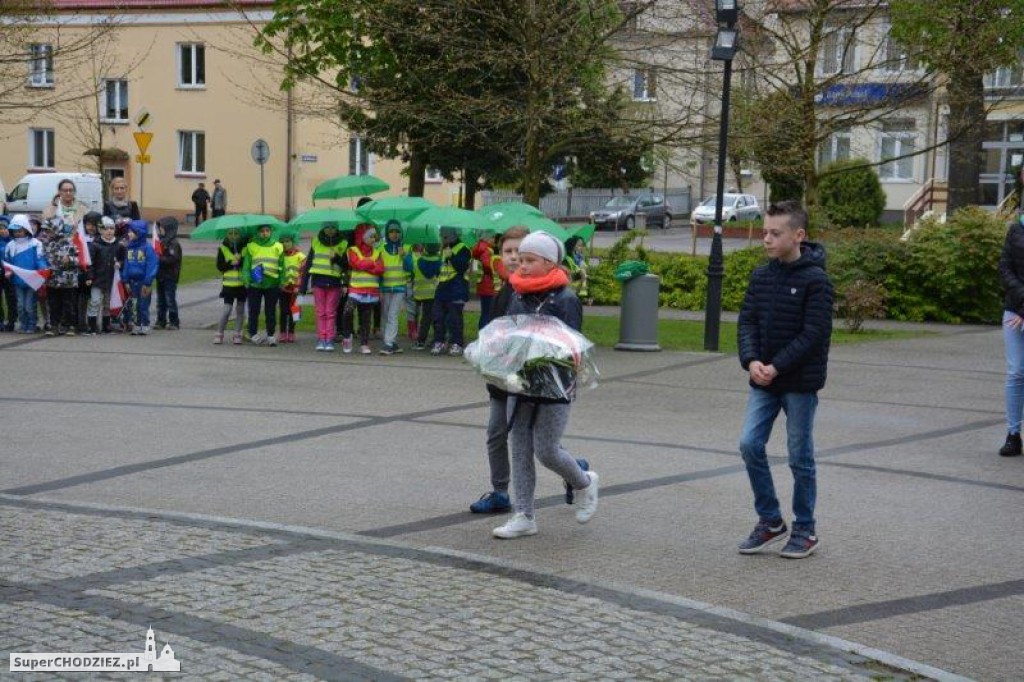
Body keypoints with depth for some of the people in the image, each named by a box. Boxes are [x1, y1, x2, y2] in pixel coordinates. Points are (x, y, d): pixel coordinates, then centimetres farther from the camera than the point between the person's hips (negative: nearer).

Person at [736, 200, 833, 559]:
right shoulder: (760, 276, 6)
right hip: (763, 381, 5)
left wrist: (776, 367, -21)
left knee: (800, 456, 4)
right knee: (750, 444, -3)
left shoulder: (815, 280, -12)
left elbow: (814, 334, -17)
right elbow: (747, 322, 3)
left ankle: (805, 530, 18)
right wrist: (751, 361, -14)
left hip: (800, 382, -5)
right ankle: (769, 520, 14)